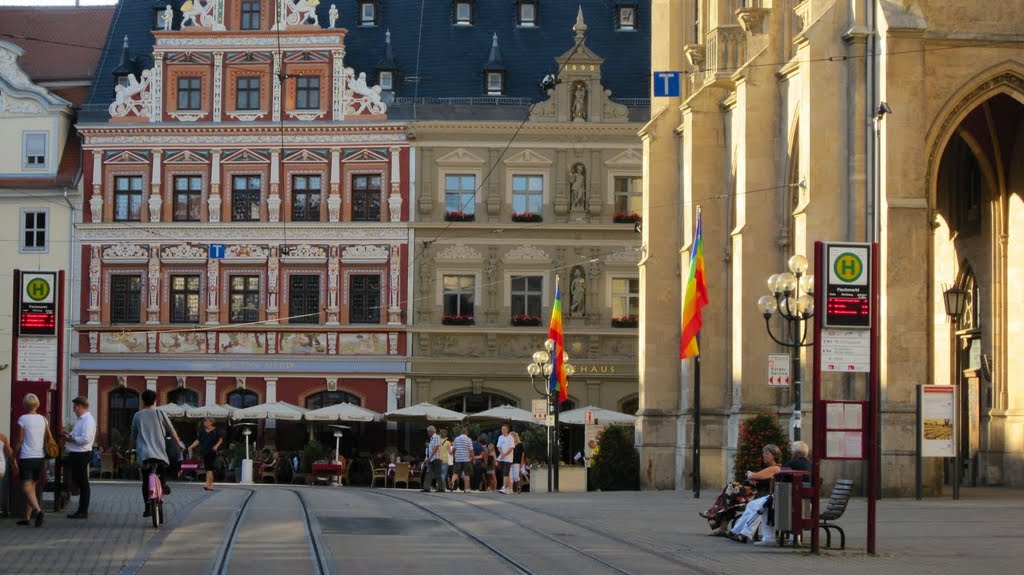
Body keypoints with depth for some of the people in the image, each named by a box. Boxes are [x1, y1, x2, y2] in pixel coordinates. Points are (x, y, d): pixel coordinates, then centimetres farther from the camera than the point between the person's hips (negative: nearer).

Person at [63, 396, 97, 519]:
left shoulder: (88, 420, -16)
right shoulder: (80, 419, 17)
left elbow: (85, 439, -25)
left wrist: (71, 438, -14)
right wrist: (69, 435, 7)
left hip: (82, 455, -10)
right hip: (76, 454, 10)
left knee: (83, 484, -3)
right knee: (77, 482, 14)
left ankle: (83, 512, 2)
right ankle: (81, 510, 20)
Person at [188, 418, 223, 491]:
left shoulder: (216, 431, 2)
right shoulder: (202, 431, 13)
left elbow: (220, 440, 2)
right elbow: (198, 440, 11)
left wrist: (216, 446, -15)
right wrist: (191, 447, -1)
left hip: (212, 452, -5)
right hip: (204, 452, 5)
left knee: (210, 468, -15)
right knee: (207, 469, 5)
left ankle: (207, 484, -22)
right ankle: (211, 485, 10)